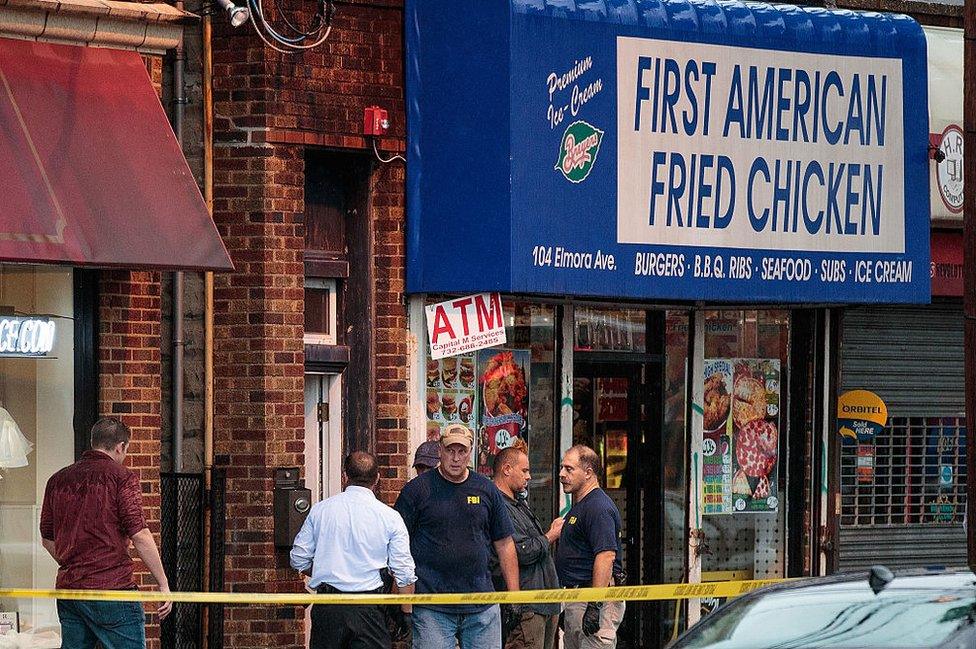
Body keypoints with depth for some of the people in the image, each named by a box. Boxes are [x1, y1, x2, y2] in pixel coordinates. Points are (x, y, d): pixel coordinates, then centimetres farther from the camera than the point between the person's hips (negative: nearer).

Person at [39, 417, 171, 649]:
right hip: (112, 586, -6)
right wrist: (163, 585, -6)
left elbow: (47, 539, 18)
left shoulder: (58, 480, 12)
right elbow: (140, 536, -11)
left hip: (67, 589, 6)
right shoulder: (122, 478, -6)